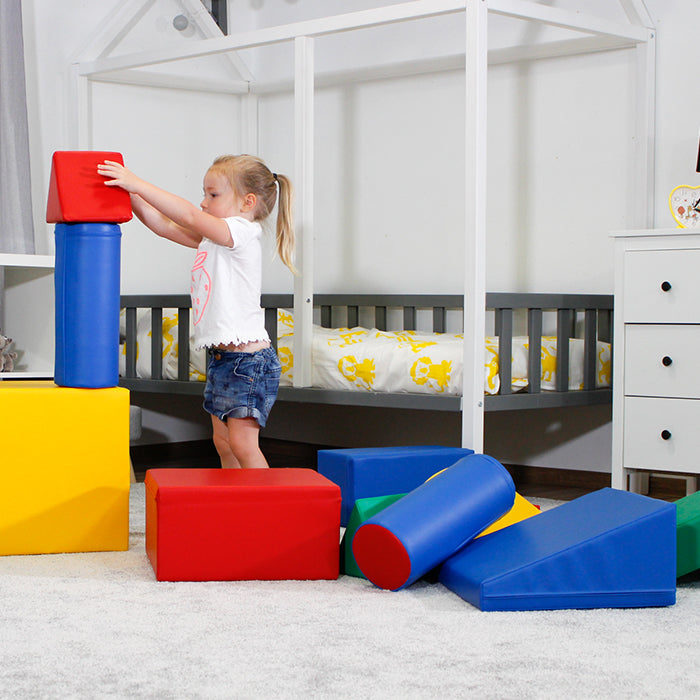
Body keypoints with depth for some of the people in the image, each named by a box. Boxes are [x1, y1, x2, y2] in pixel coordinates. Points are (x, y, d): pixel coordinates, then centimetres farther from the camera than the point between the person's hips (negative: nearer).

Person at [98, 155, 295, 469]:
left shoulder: (240, 232, -13)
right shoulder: (212, 237, 14)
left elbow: (190, 216, -25)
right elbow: (166, 226, 12)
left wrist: (137, 184, -25)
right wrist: (131, 194, 0)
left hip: (247, 358, -10)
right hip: (222, 357, 10)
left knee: (243, 443, -9)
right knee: (223, 442, 12)